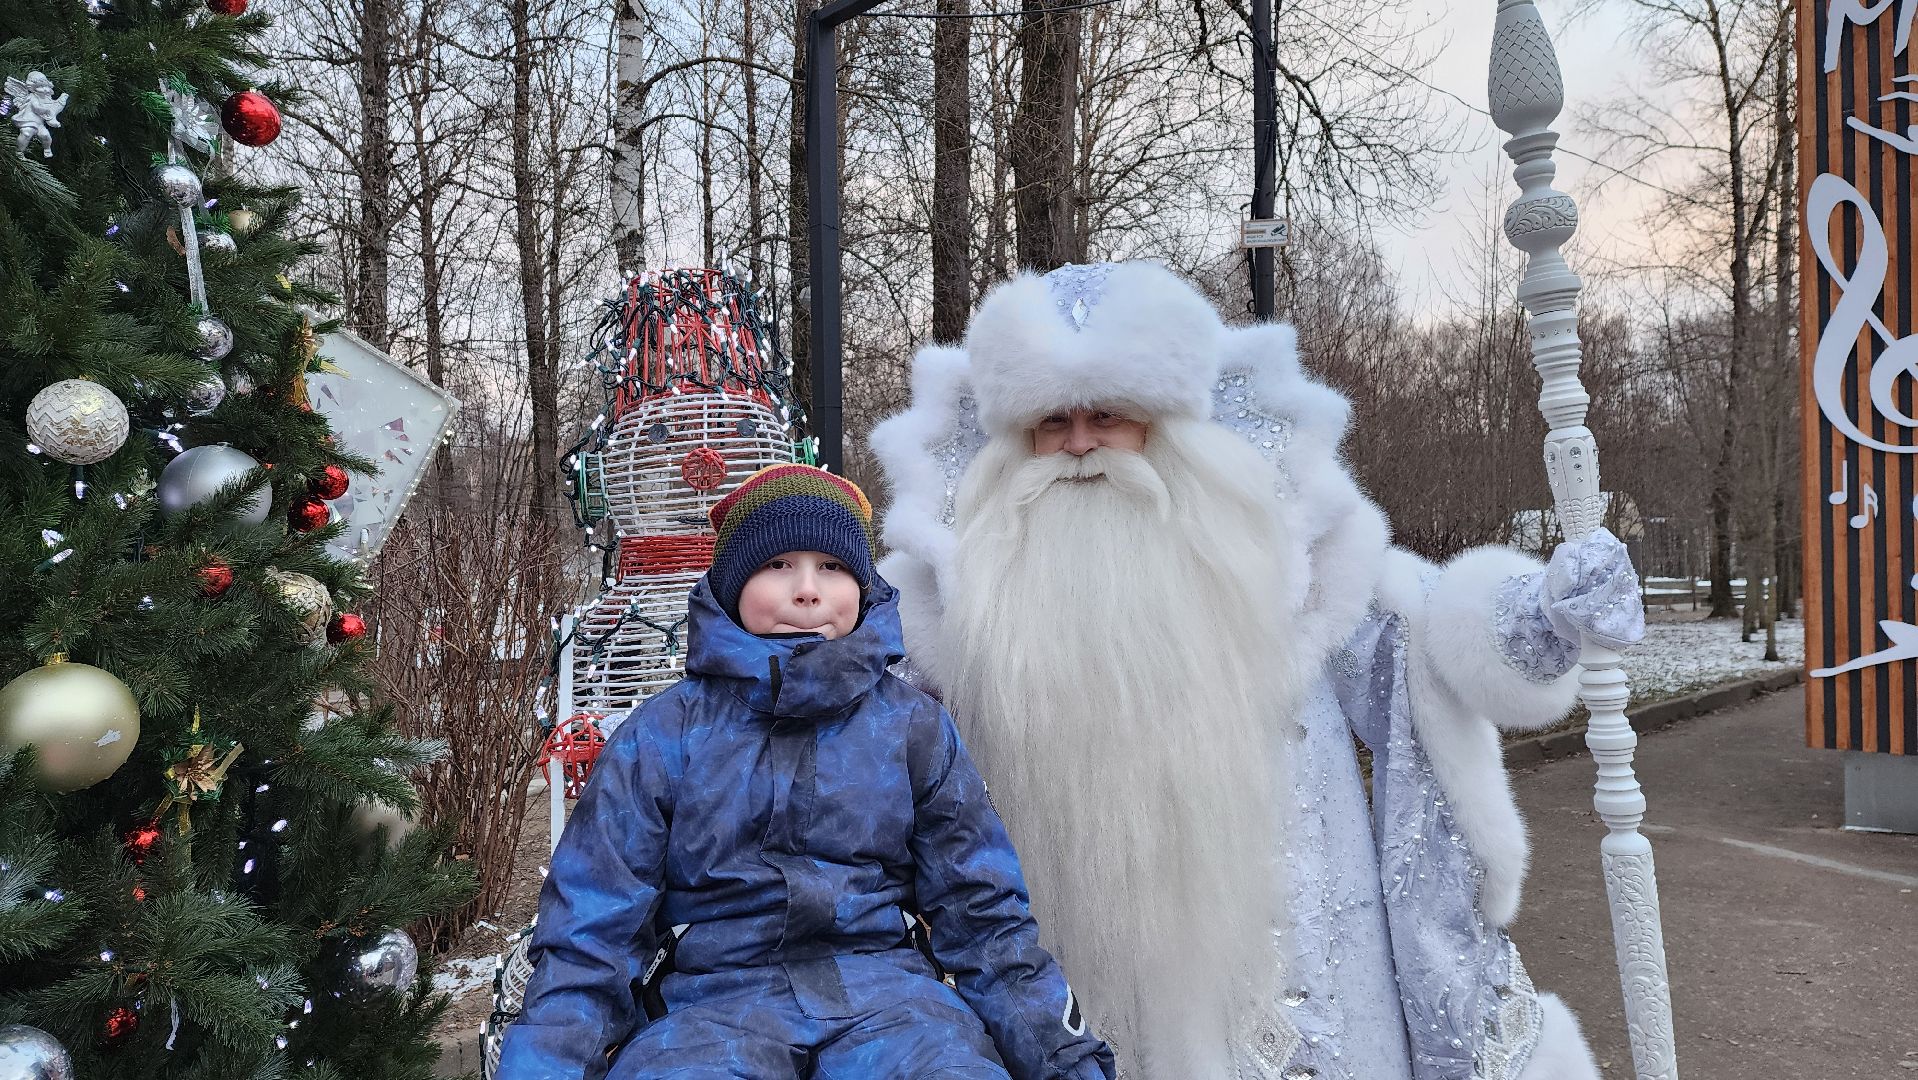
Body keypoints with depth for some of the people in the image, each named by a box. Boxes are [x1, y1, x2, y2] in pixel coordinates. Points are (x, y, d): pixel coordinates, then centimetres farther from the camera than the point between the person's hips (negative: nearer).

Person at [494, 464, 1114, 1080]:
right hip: (715, 1000, -1)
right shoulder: (662, 736, 5)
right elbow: (589, 935, 4)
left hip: (884, 989, 2)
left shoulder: (913, 728, 10)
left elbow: (983, 915, 10)